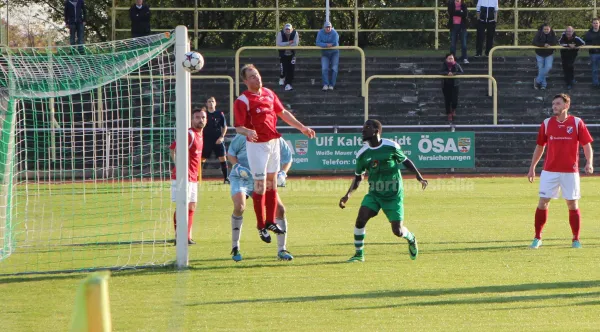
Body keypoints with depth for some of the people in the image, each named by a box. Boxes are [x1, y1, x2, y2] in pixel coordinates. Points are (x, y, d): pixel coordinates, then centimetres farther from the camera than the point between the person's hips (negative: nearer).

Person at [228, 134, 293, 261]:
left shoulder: (278, 141, -5)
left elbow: (287, 158, 12)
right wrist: (237, 167, -17)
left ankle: (282, 250, 8)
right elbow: (230, 152, 1)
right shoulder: (244, 137, -13)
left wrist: (283, 173, -6)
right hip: (241, 178, -4)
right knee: (239, 206, -29)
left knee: (280, 209, -8)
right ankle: (235, 248, -12)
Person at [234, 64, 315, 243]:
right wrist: (248, 132, -39)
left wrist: (302, 128, 20)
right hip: (257, 145, -7)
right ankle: (261, 226, 2)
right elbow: (238, 127, -17)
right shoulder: (242, 101, -13)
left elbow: (283, 113, 19)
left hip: (273, 142, 7)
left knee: (272, 182, 12)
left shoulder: (269, 93, 8)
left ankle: (270, 222, 21)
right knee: (260, 185, -6)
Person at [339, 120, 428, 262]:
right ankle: (359, 254, -5)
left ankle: (411, 239, 32)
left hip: (394, 195, -3)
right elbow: (358, 177, 10)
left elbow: (405, 161, 6)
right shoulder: (362, 154, -1)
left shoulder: (391, 146, -10)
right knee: (361, 219, -20)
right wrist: (348, 195, -2)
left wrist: (420, 177, 0)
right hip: (374, 193, 3)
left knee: (398, 231, -5)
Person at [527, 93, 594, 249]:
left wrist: (589, 162, -18)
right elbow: (540, 147, 14)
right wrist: (532, 167, 13)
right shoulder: (547, 124, 5)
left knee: (573, 204, 2)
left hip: (570, 171, -1)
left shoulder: (577, 123, -1)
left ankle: (576, 240, 13)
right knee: (542, 203, -4)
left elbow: (587, 145, -1)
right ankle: (537, 238, 6)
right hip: (549, 171, 1)